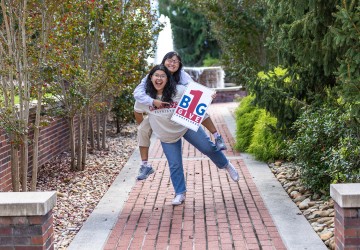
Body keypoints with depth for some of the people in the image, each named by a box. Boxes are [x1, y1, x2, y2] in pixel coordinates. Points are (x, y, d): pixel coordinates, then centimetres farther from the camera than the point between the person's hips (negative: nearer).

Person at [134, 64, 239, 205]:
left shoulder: (179, 90, -20)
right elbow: (137, 112, 3)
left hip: (187, 126, -1)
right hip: (167, 136, 1)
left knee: (208, 148, -1)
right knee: (175, 165, 1)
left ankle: (227, 166, 27)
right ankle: (180, 194, 19)